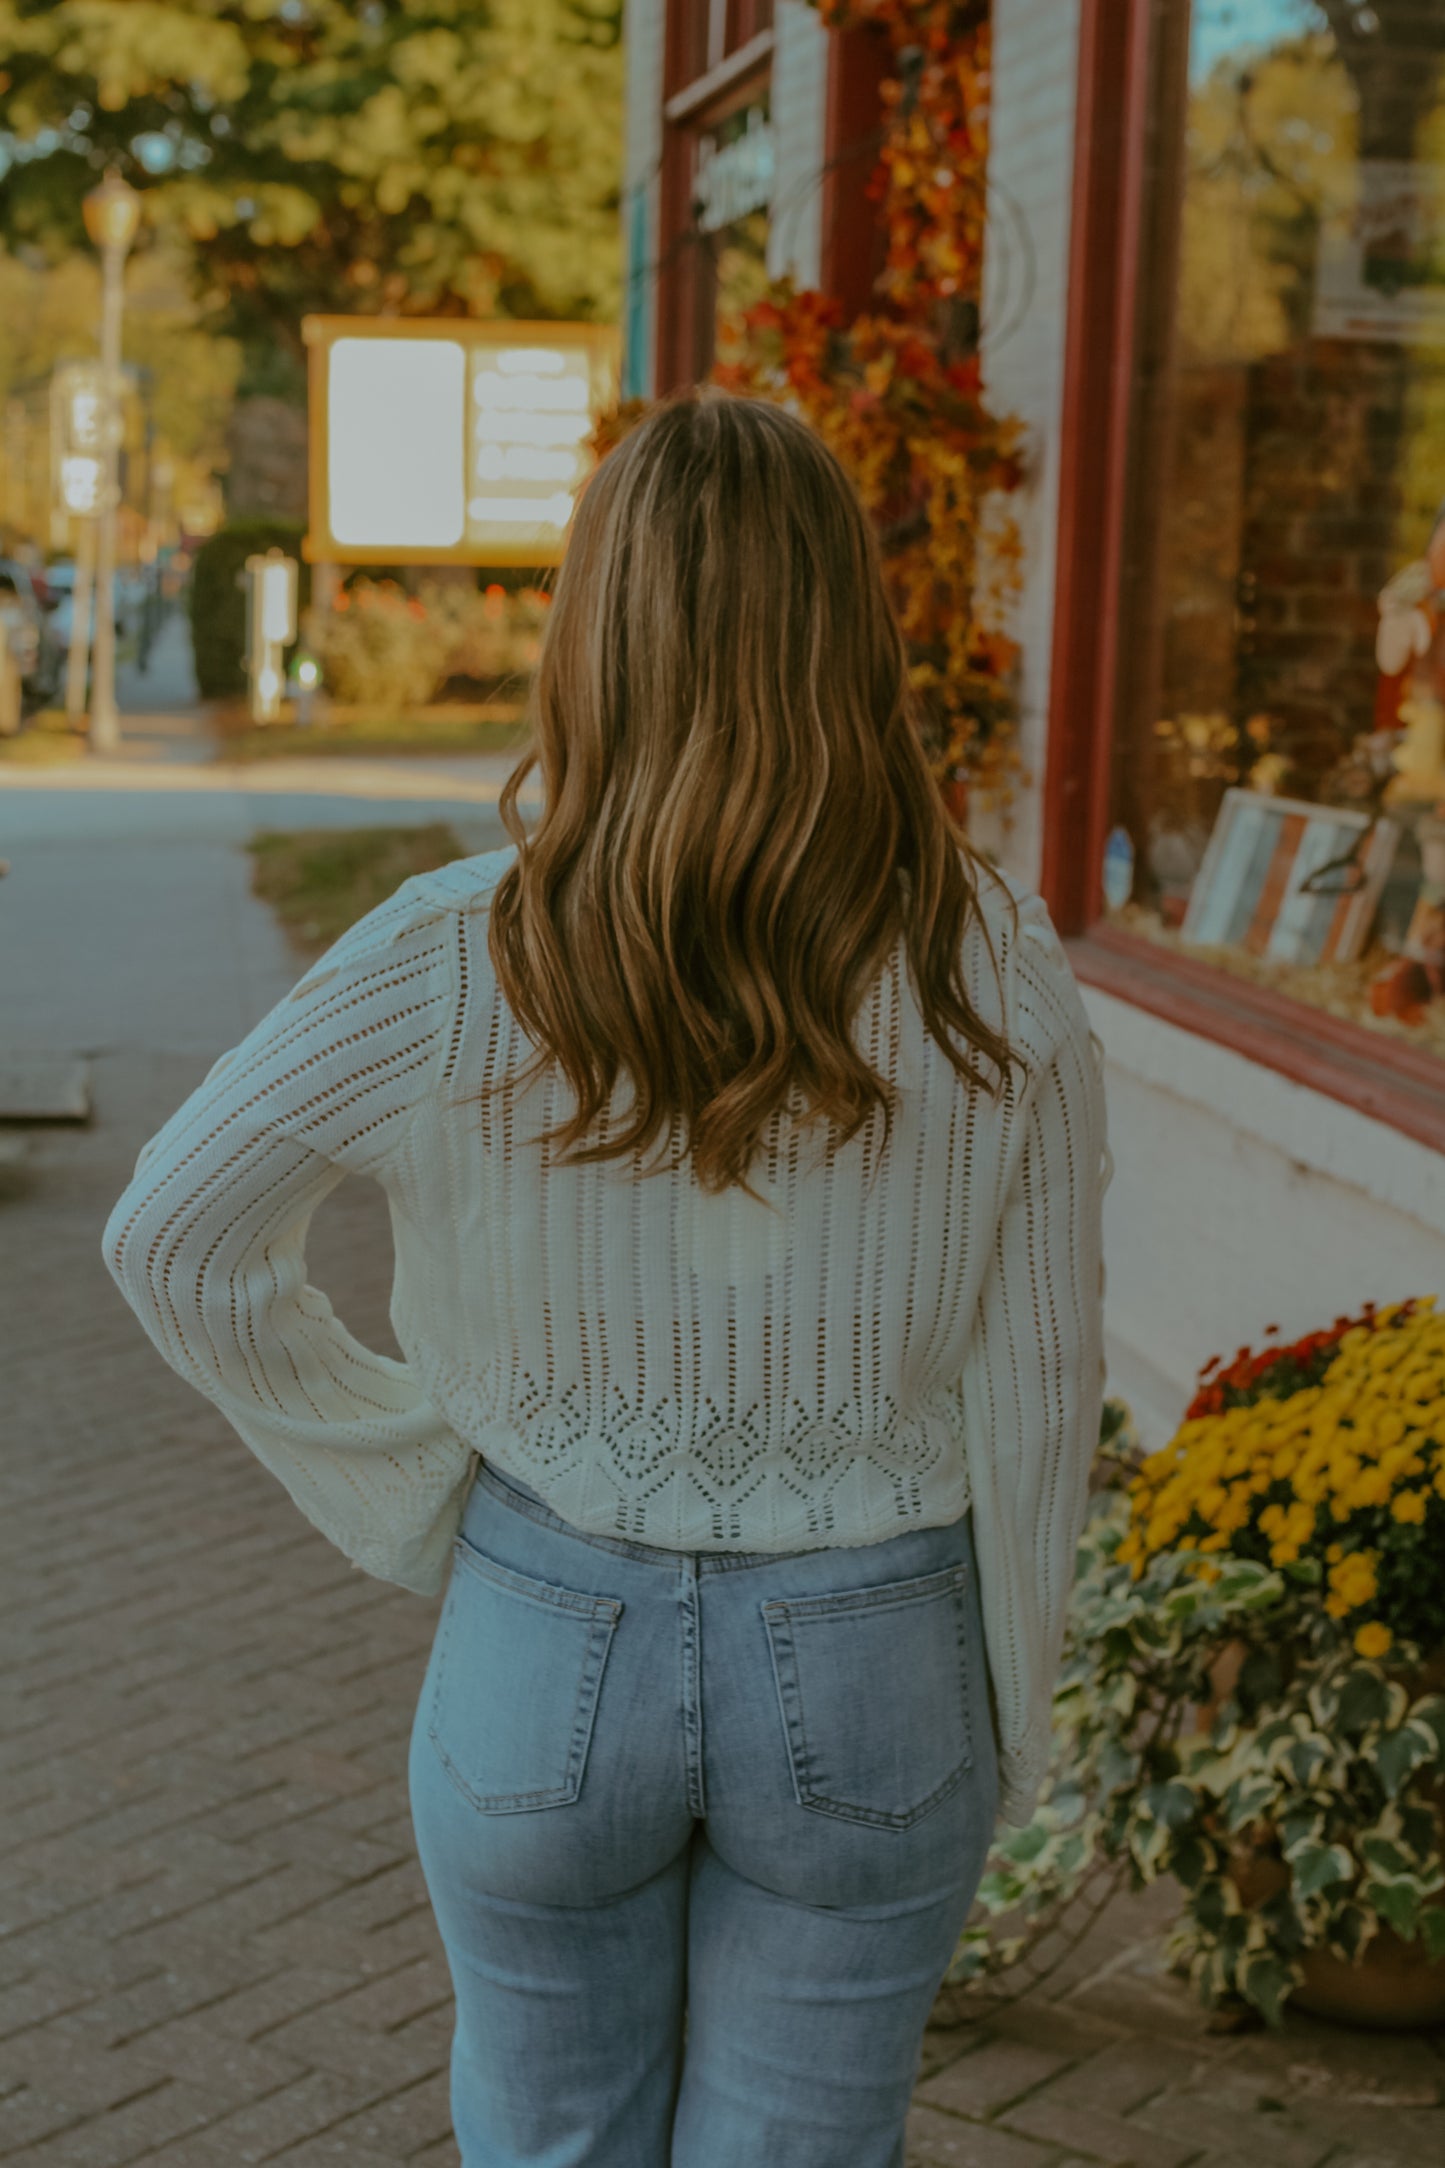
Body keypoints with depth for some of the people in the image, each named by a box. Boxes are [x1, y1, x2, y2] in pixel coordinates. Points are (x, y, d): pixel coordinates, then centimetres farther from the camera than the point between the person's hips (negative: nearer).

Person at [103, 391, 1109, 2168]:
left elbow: (175, 1245, -9)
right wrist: (1004, 1721, 7)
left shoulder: (453, 964, -16)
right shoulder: (996, 983, -14)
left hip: (548, 1648, 0)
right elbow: (1035, 1388, -7)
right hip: (862, 1675, 0)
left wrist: (406, 1489, 2)